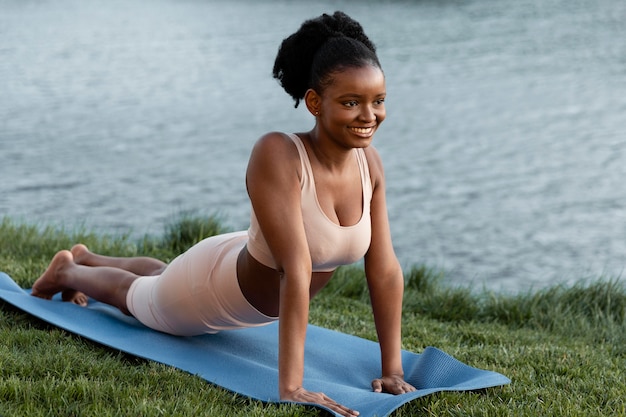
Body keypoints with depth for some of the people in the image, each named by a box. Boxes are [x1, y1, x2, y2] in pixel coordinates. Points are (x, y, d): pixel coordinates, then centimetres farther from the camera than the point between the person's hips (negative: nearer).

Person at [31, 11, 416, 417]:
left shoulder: (369, 162, -22)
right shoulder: (277, 154, -42)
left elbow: (385, 270, -18)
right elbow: (296, 269, -48)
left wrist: (393, 370, -20)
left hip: (257, 287, 7)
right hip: (217, 285, -7)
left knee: (162, 277, 38)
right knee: (137, 296, 28)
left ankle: (87, 258, 66)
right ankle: (68, 272, 60)